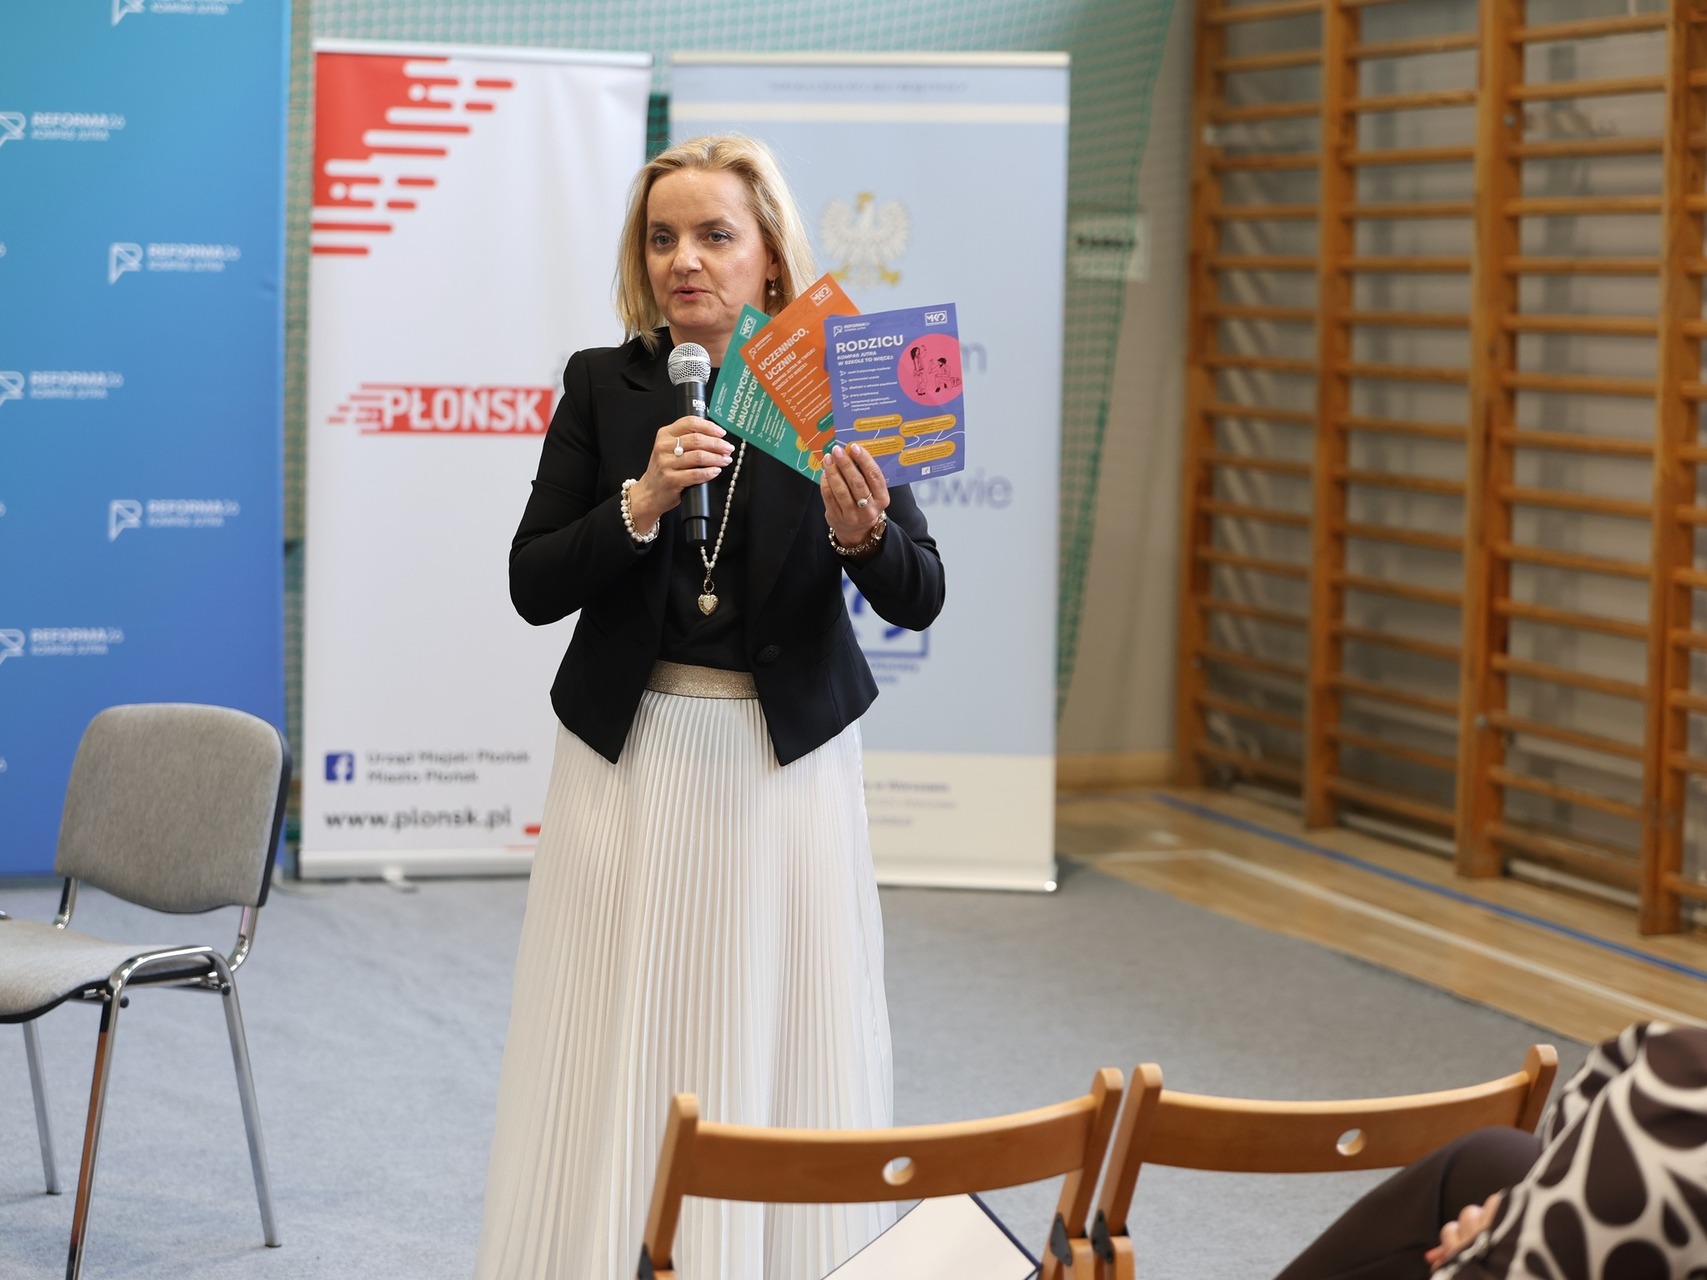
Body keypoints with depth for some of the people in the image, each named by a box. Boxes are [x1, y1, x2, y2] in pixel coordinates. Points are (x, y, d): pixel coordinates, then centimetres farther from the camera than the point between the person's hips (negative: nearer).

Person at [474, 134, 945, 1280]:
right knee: (622, 1059, 5)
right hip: (630, 760, 1)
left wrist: (863, 532, -28)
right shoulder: (604, 386, -1)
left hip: (787, 761, -1)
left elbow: (919, 600, -7)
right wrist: (642, 503, -20)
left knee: (783, 1054, 5)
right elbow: (533, 586, -4)